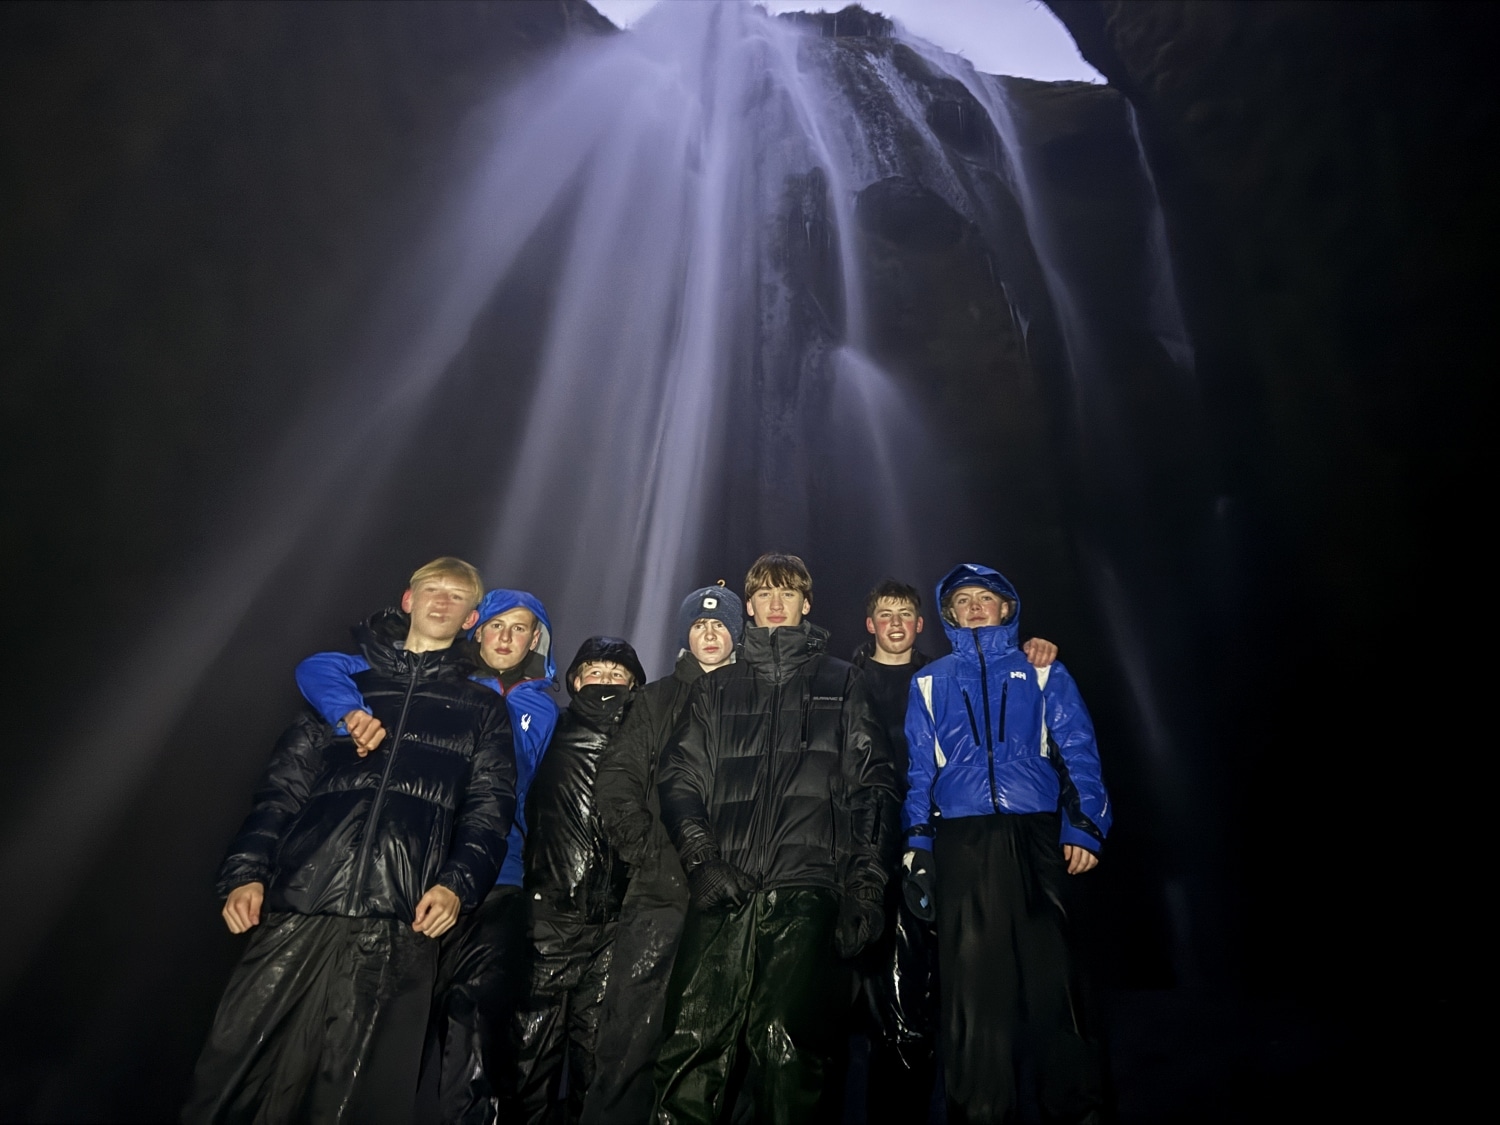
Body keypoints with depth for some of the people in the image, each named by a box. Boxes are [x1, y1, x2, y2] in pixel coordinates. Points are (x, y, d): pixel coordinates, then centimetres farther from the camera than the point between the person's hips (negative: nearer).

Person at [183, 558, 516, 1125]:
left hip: (400, 928, -1)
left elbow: (488, 811, 8)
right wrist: (246, 871, 2)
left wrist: (458, 883, -8)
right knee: (236, 1075, -1)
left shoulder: (482, 709, 16)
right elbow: (283, 786, 14)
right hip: (294, 912, 2)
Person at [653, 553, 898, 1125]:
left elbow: (873, 785, 10)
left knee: (787, 1046, -10)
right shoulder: (714, 689, 21)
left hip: (806, 890, -1)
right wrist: (701, 858, -4)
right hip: (724, 891, 2)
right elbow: (679, 780, 12)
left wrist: (866, 883, -1)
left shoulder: (841, 683, 17)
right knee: (693, 1042, -7)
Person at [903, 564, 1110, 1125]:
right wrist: (918, 843, 5)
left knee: (1050, 972, -2)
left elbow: (1078, 755, 7)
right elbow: (919, 770, 13)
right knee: (971, 978, 3)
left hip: (1036, 835, -1)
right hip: (961, 841, 1)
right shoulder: (930, 683, 16)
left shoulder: (1043, 674, 14)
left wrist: (1084, 826, -5)